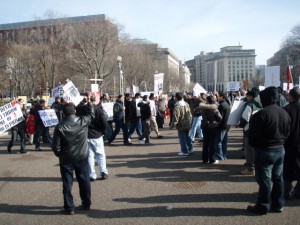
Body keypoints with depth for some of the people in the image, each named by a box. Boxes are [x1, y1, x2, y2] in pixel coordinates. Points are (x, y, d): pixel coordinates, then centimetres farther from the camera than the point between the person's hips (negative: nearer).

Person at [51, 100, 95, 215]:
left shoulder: (60, 127, -16)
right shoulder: (83, 121, -11)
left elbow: (55, 146, -12)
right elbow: (91, 113, 12)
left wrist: (60, 155, 6)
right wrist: (88, 102, 23)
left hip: (66, 158, -2)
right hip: (82, 156, 2)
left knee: (67, 183, 8)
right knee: (84, 181, 14)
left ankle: (69, 207, 13)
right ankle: (86, 204, 26)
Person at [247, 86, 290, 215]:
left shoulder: (261, 114, -20)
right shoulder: (284, 113, 3)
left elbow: (254, 134, -17)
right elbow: (287, 133, 10)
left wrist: (252, 144, 2)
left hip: (264, 151, -7)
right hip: (280, 149, 7)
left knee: (265, 180, 2)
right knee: (278, 178, 16)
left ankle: (262, 207, 12)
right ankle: (278, 205, 26)